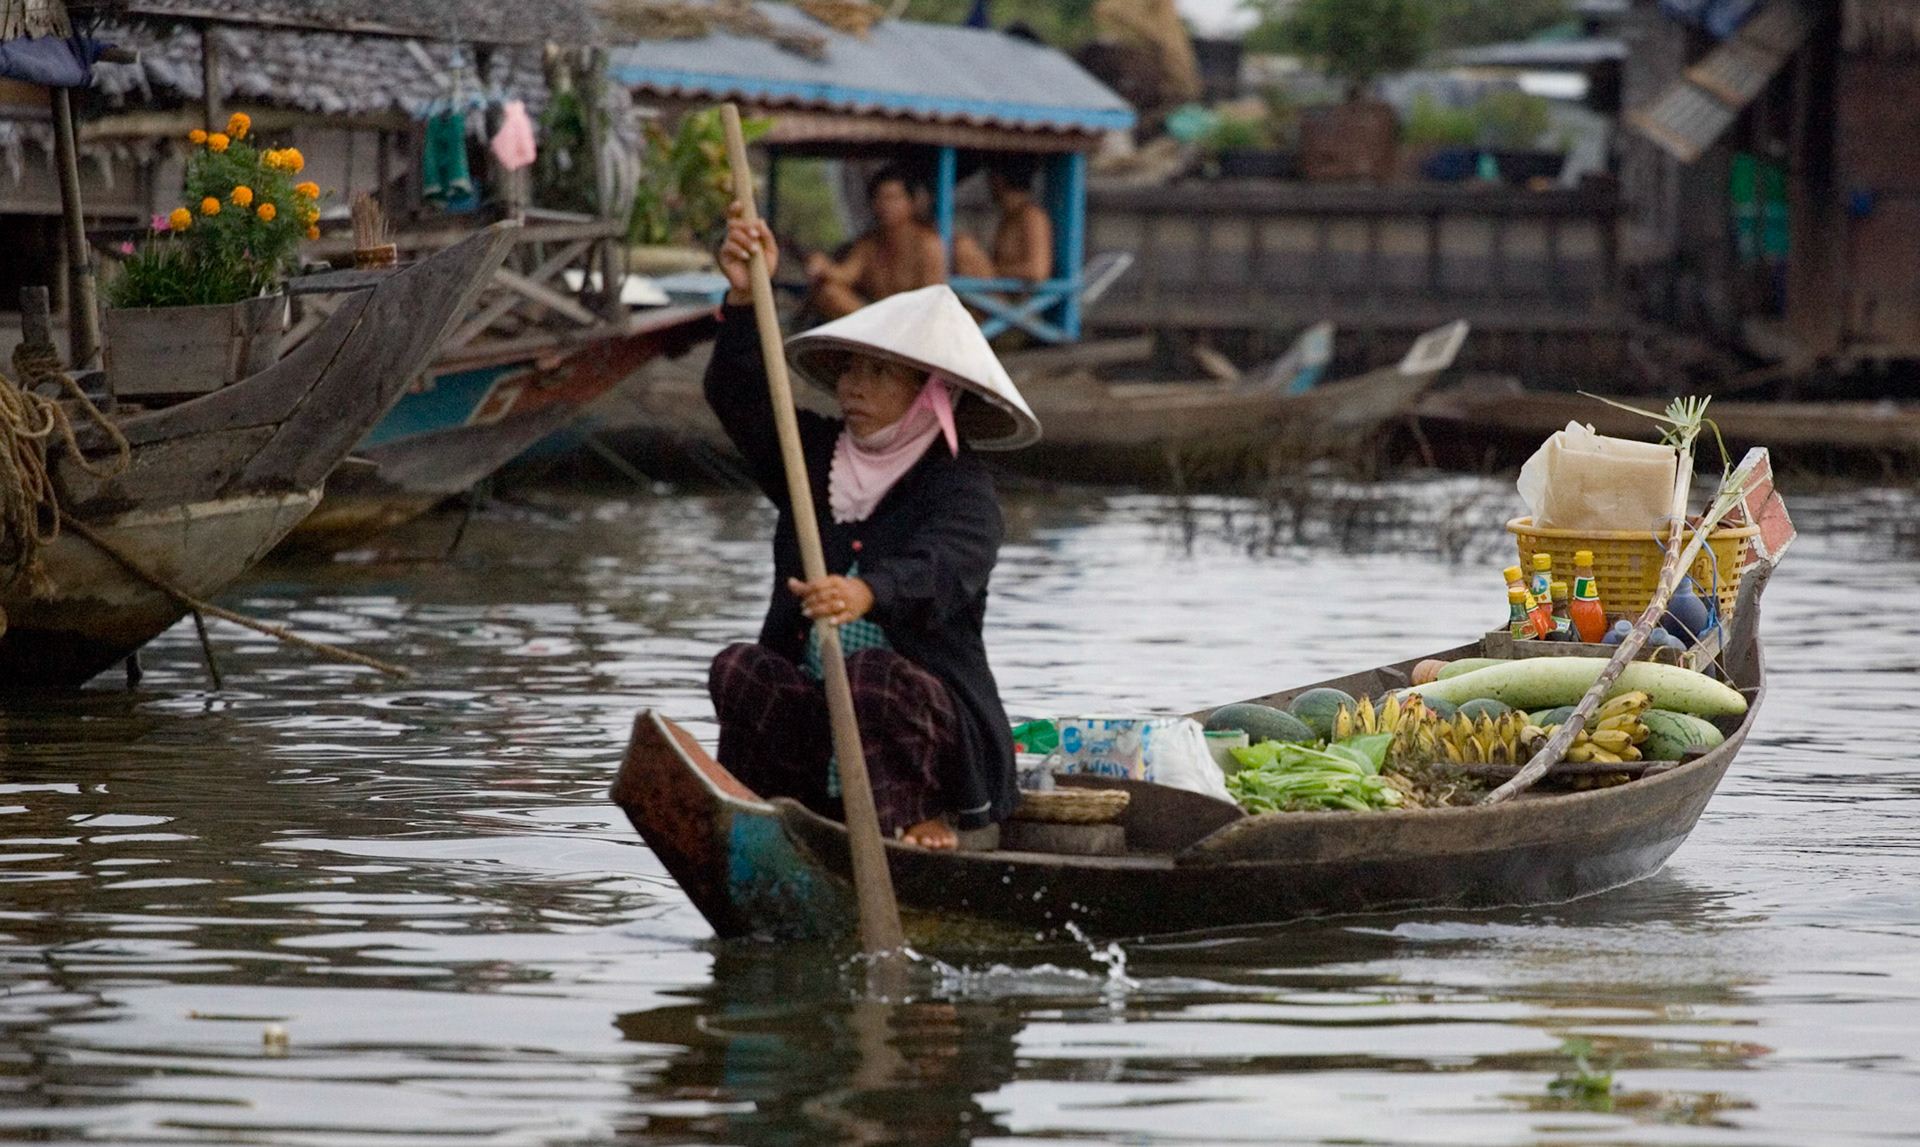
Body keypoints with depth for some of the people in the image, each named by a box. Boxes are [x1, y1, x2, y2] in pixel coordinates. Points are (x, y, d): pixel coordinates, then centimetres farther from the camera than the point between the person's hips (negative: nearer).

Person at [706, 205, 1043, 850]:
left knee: (872, 673, -36)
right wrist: (745, 297, -14)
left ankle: (918, 817, -18)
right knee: (739, 669, -23)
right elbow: (739, 398, 3)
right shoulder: (816, 455, 13)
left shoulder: (961, 488, -8)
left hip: (935, 722, -5)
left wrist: (868, 592, -52)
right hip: (814, 713, 5)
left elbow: (938, 569, -29)